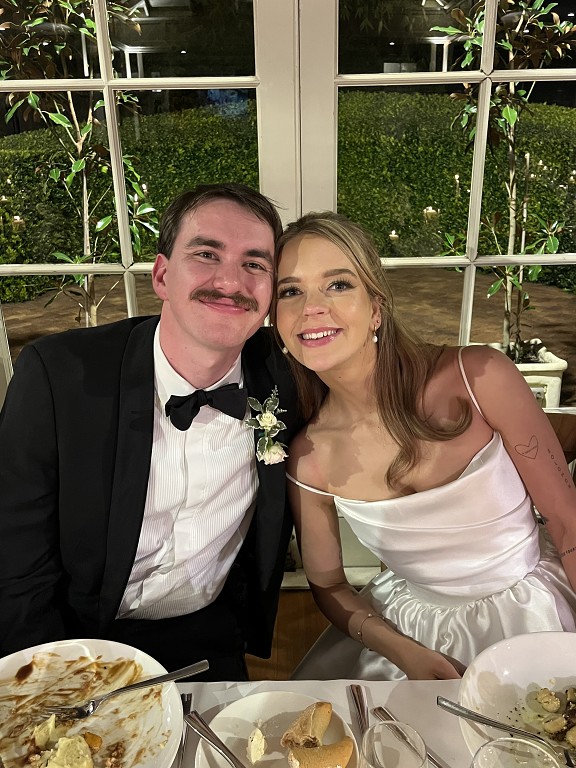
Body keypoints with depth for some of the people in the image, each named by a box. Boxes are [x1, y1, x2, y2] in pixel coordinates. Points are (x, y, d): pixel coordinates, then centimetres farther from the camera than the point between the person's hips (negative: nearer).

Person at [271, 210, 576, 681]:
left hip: (535, 610, 0)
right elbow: (327, 585, 1)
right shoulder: (307, 460, -14)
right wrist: (408, 656, -14)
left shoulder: (479, 377, -20)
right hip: (412, 629, 1)